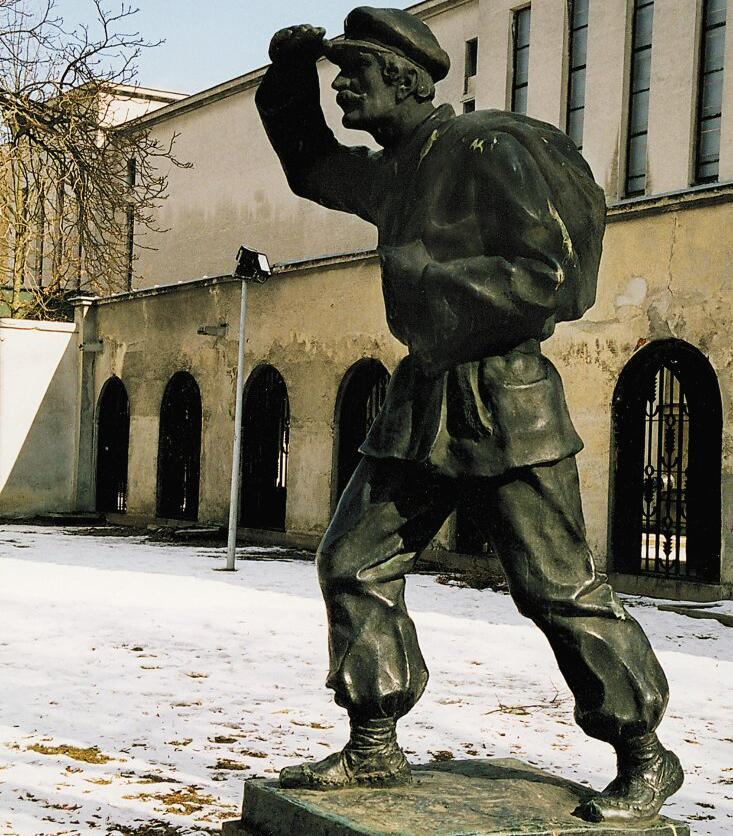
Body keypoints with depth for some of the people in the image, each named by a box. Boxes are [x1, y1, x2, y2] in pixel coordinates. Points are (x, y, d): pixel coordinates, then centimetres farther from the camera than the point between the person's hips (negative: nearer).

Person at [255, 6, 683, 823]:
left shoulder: (489, 149, -12)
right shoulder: (391, 172, 13)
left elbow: (549, 273, -18)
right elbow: (310, 168, 32)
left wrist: (424, 276, -21)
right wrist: (288, 79, 14)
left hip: (503, 403, -8)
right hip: (421, 400, 8)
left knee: (559, 588, -3)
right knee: (352, 561, 4)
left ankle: (645, 757, 11)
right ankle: (373, 748, 14)